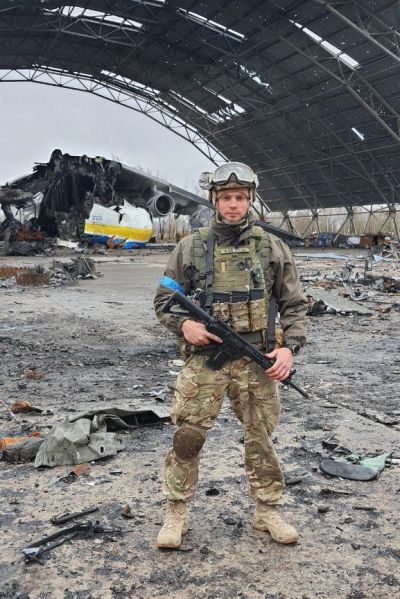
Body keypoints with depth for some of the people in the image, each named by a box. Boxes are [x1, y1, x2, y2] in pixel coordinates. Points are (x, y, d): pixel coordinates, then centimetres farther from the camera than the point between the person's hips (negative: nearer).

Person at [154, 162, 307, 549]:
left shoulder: (272, 248, 4)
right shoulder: (190, 248, 2)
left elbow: (294, 304, 7)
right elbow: (163, 300, 7)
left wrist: (290, 347, -7)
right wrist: (184, 324, -13)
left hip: (257, 361, 1)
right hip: (204, 359, -1)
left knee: (261, 440, 12)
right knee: (186, 438, 1)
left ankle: (267, 512, 29)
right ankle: (176, 514, 18)